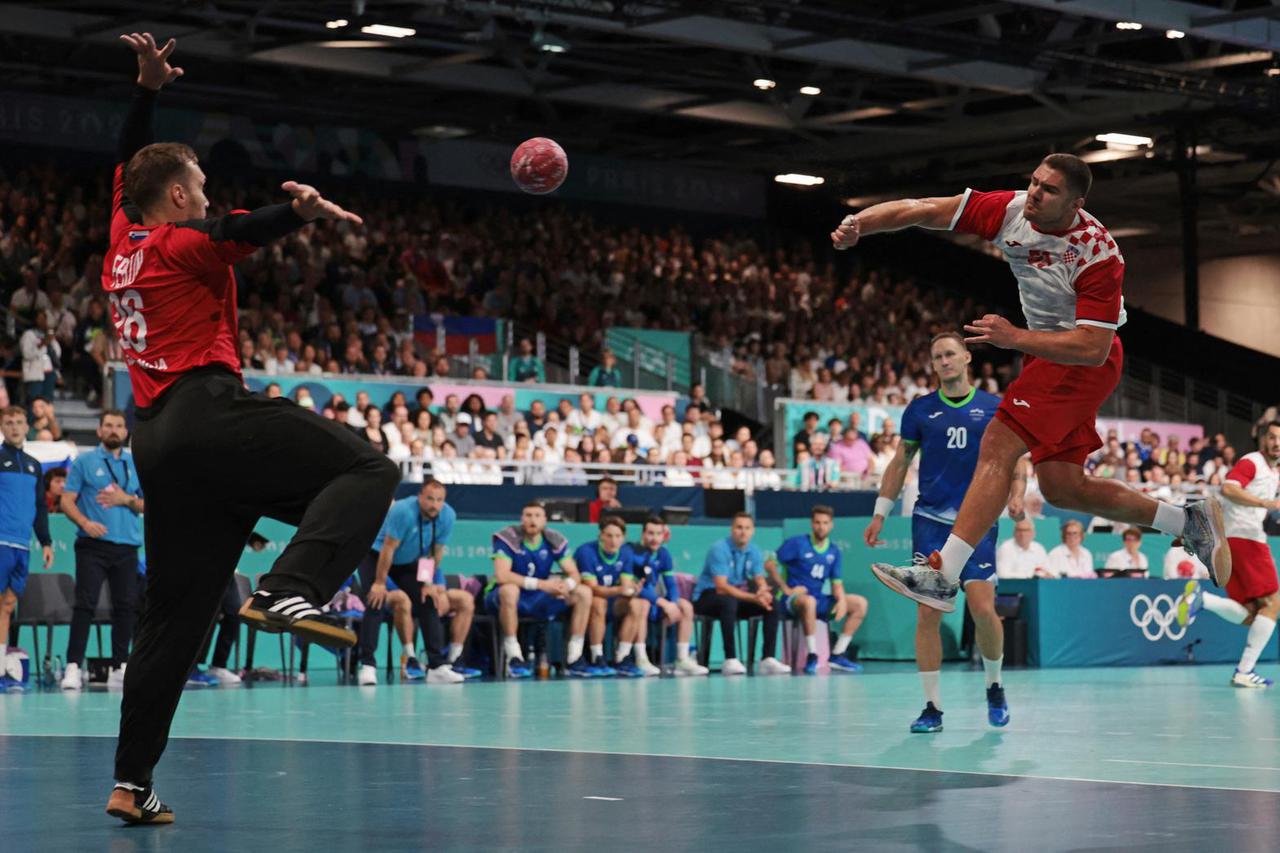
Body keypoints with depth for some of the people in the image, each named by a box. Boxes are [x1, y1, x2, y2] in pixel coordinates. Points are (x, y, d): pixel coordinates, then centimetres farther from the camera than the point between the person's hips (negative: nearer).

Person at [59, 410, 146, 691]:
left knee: (126, 605, 3)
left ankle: (119, 668, 10)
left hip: (127, 546, 4)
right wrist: (85, 522, -19)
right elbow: (67, 500, -1)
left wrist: (127, 500, -6)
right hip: (93, 545, -3)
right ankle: (73, 667, -11)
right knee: (85, 604, -10)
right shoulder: (83, 462, 5)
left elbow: (149, 504, 13)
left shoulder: (137, 465, 14)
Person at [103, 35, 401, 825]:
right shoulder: (181, 241, 1)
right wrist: (299, 210, -37)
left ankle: (133, 781, 5)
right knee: (368, 469, -13)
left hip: (158, 439, 8)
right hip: (210, 412, -8)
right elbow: (234, 232, -21)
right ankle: (291, 589, -34)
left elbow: (130, 164, 40)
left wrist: (147, 87, 39)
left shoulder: (125, 242, 22)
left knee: (174, 613, 9)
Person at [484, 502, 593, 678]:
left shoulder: (555, 541, -1)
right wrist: (541, 584, -31)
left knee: (584, 592, -8)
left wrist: (567, 584, -27)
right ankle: (513, 657, -31)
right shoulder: (508, 538, -16)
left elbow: (575, 574, -1)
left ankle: (574, 656, -9)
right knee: (509, 589, -40)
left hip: (539, 600, 5)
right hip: (503, 598, -5)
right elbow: (501, 575, -28)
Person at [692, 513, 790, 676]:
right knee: (729, 602, -40)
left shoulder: (754, 552, 3)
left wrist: (763, 592, -31)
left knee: (774, 605, -13)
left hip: (740, 594, 6)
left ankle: (768, 659, -15)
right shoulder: (719, 549, -18)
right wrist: (753, 598, -34)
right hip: (708, 596, -6)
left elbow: (761, 581, -4)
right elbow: (721, 587, -25)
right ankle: (730, 661, -38)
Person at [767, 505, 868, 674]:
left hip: (818, 600, 6)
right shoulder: (797, 543, -6)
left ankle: (837, 654, -6)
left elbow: (836, 583, 10)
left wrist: (841, 599, -12)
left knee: (860, 603, -5)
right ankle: (811, 656, -32)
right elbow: (769, 564, -7)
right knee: (809, 601, -41)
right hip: (793, 598, -6)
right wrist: (786, 589, -12)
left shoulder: (833, 551, 9)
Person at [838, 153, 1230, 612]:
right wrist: (858, 224, -28)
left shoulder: (1099, 255, -25)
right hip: (1045, 349, 8)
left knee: (998, 446, -22)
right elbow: (920, 210, -14)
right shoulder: (1010, 210, -10)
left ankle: (943, 574, -26)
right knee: (1061, 487, 9)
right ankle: (1187, 520, 23)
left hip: (1085, 362, -8)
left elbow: (1092, 348, -29)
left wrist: (1015, 337, -33)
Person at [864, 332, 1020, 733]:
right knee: (927, 613, -5)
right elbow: (900, 462, 14)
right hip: (930, 519, 1)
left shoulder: (995, 408, 6)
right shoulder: (920, 409, 9)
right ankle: (932, 707, 0)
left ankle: (994, 686, 14)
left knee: (982, 609, -12)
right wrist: (880, 513, 7)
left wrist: (1016, 496, -12)